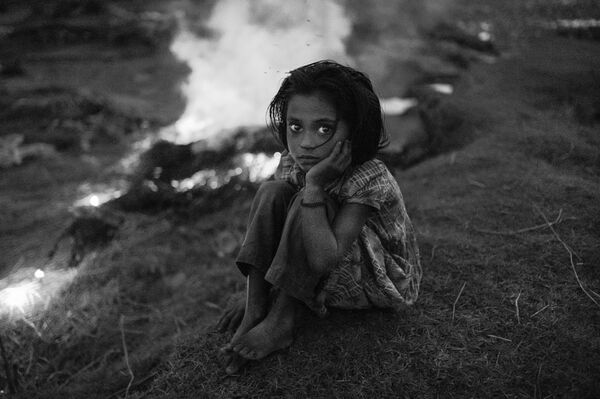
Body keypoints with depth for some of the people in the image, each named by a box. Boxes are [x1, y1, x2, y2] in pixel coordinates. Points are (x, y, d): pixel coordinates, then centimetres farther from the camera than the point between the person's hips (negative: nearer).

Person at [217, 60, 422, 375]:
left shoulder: (370, 178, -29)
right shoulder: (291, 165, -9)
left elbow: (323, 259, -38)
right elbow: (270, 231, -4)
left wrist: (314, 185, -39)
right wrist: (255, 295, -11)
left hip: (384, 280, -6)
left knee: (305, 203, -29)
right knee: (271, 192, -16)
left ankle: (280, 321, -18)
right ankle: (254, 315, -16)